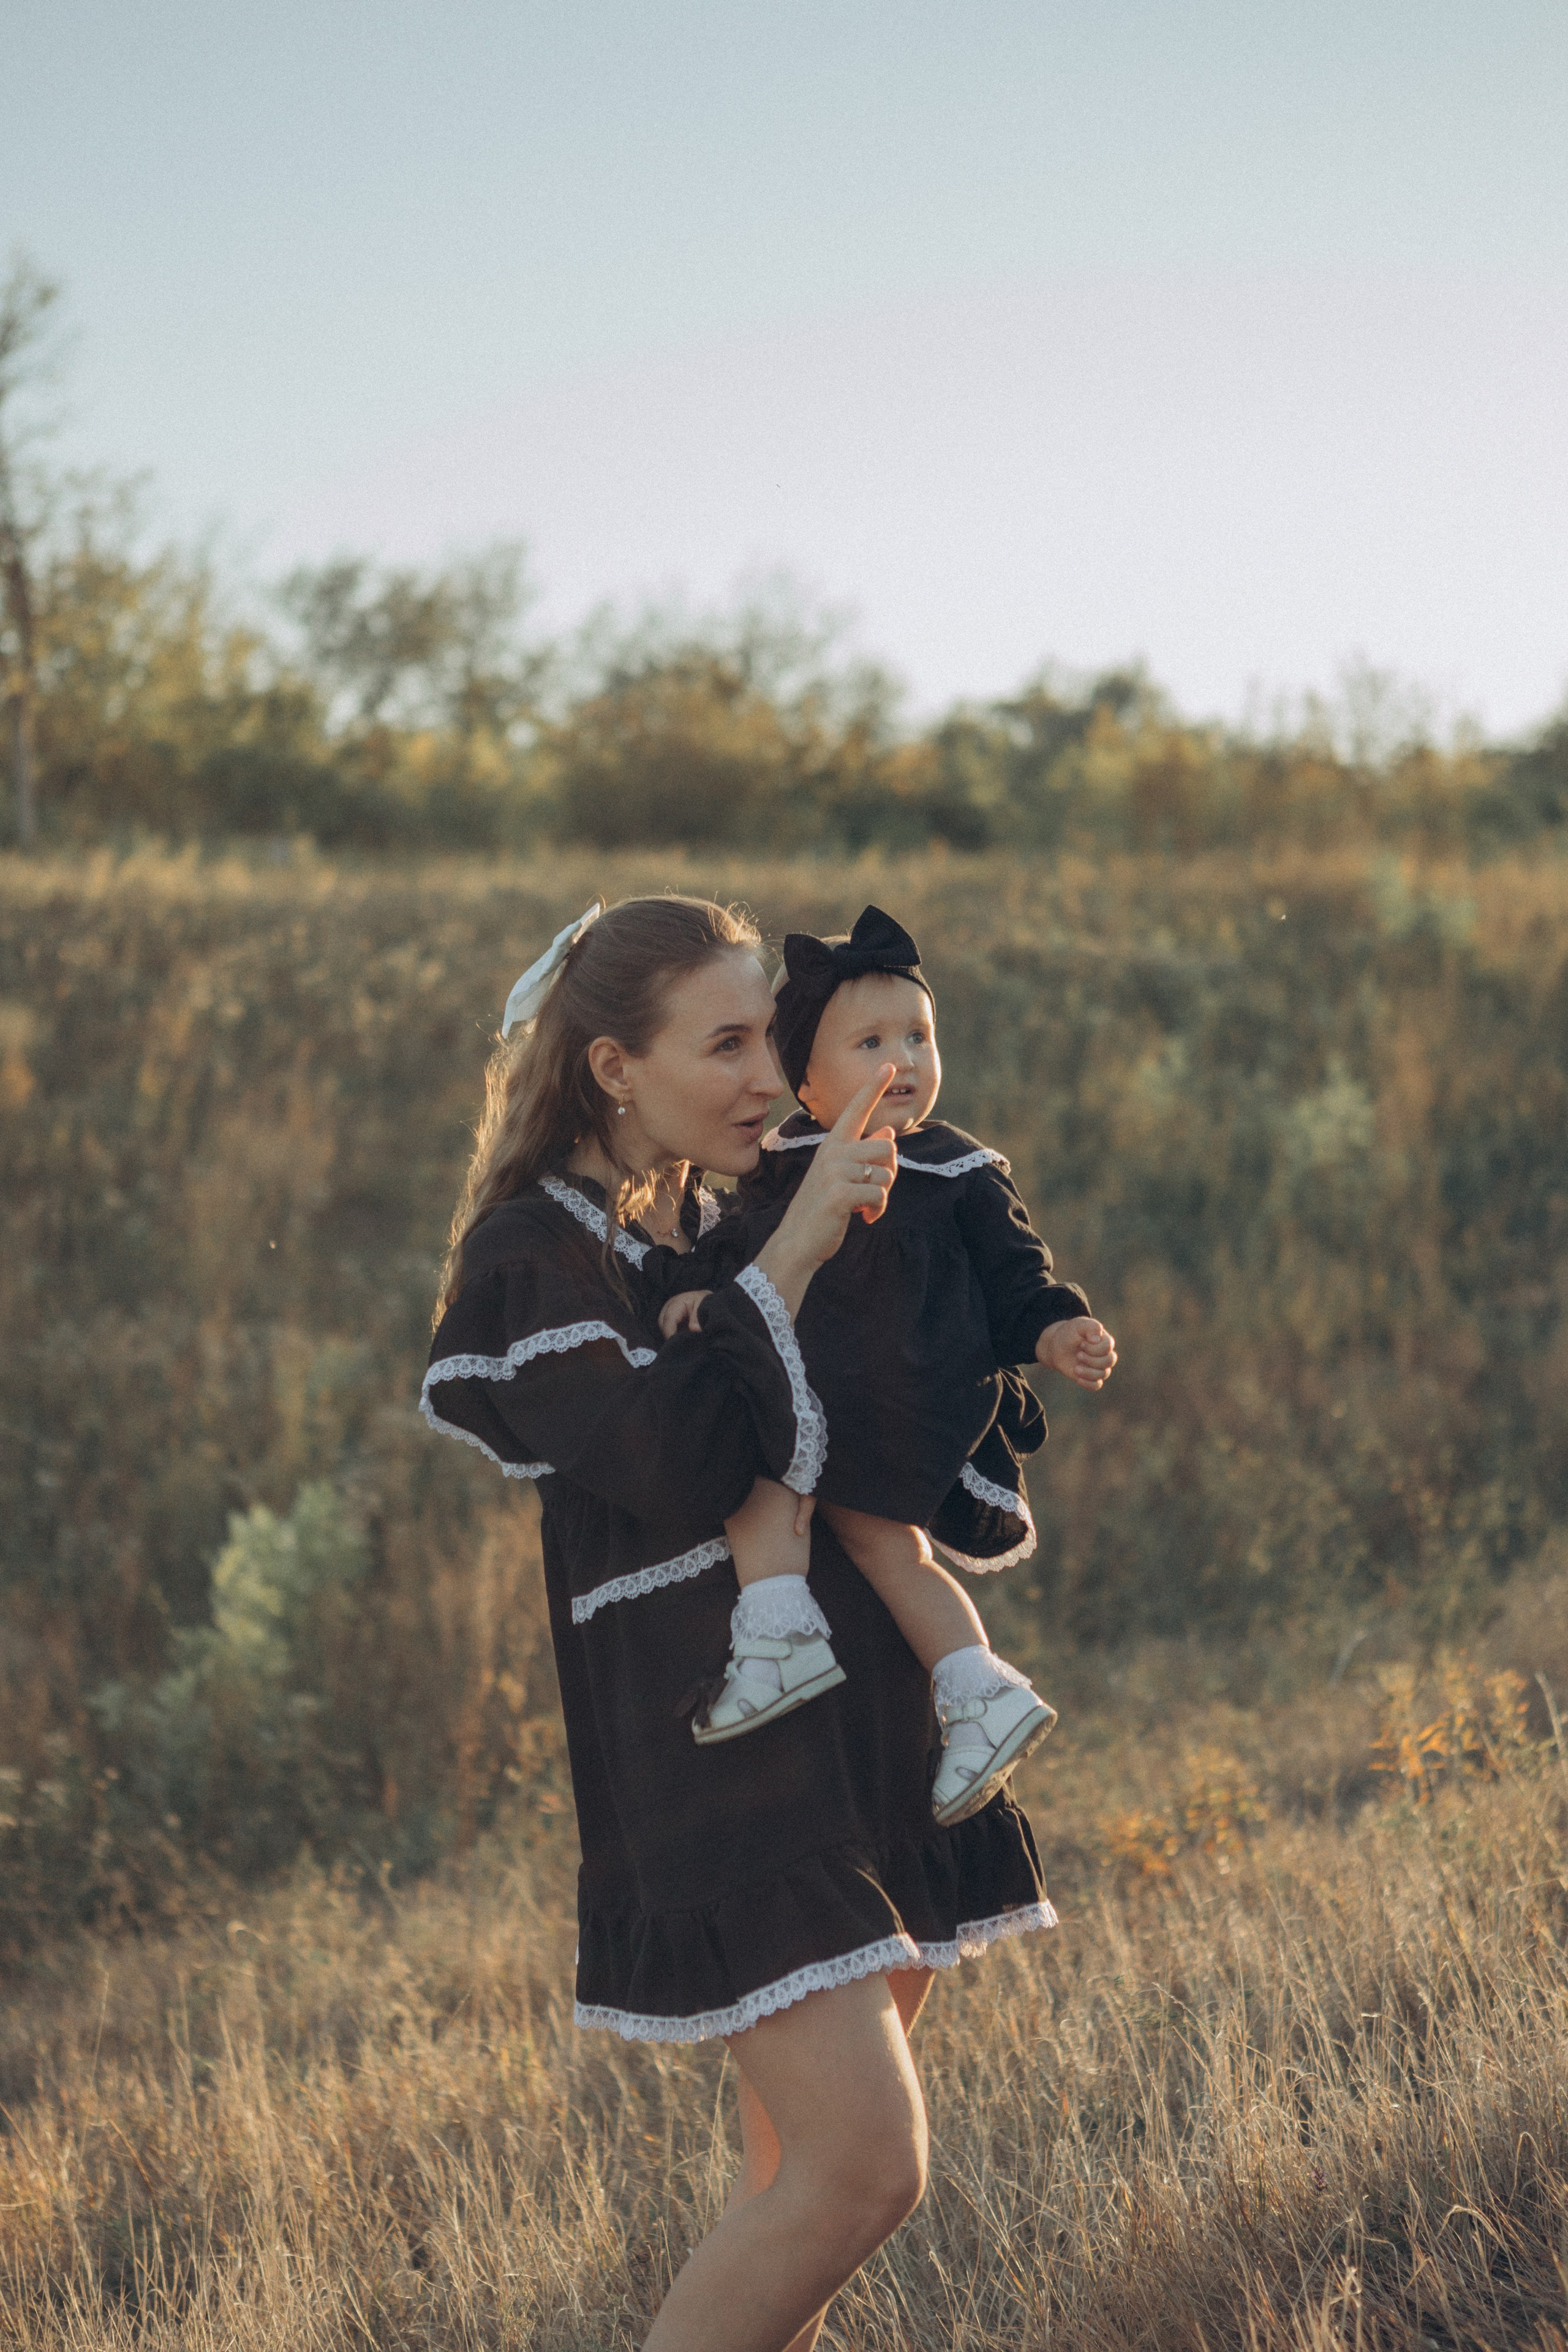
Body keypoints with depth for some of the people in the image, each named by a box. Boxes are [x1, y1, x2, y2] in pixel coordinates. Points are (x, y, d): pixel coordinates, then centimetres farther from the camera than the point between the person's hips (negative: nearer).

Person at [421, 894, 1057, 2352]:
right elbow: (676, 1468, -23)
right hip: (708, 1732, -8)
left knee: (804, 2166, 9)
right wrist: (797, 1247, -21)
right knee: (866, 2163, -17)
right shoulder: (531, 1257, -9)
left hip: (858, 1722, 8)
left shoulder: (721, 1217, 15)